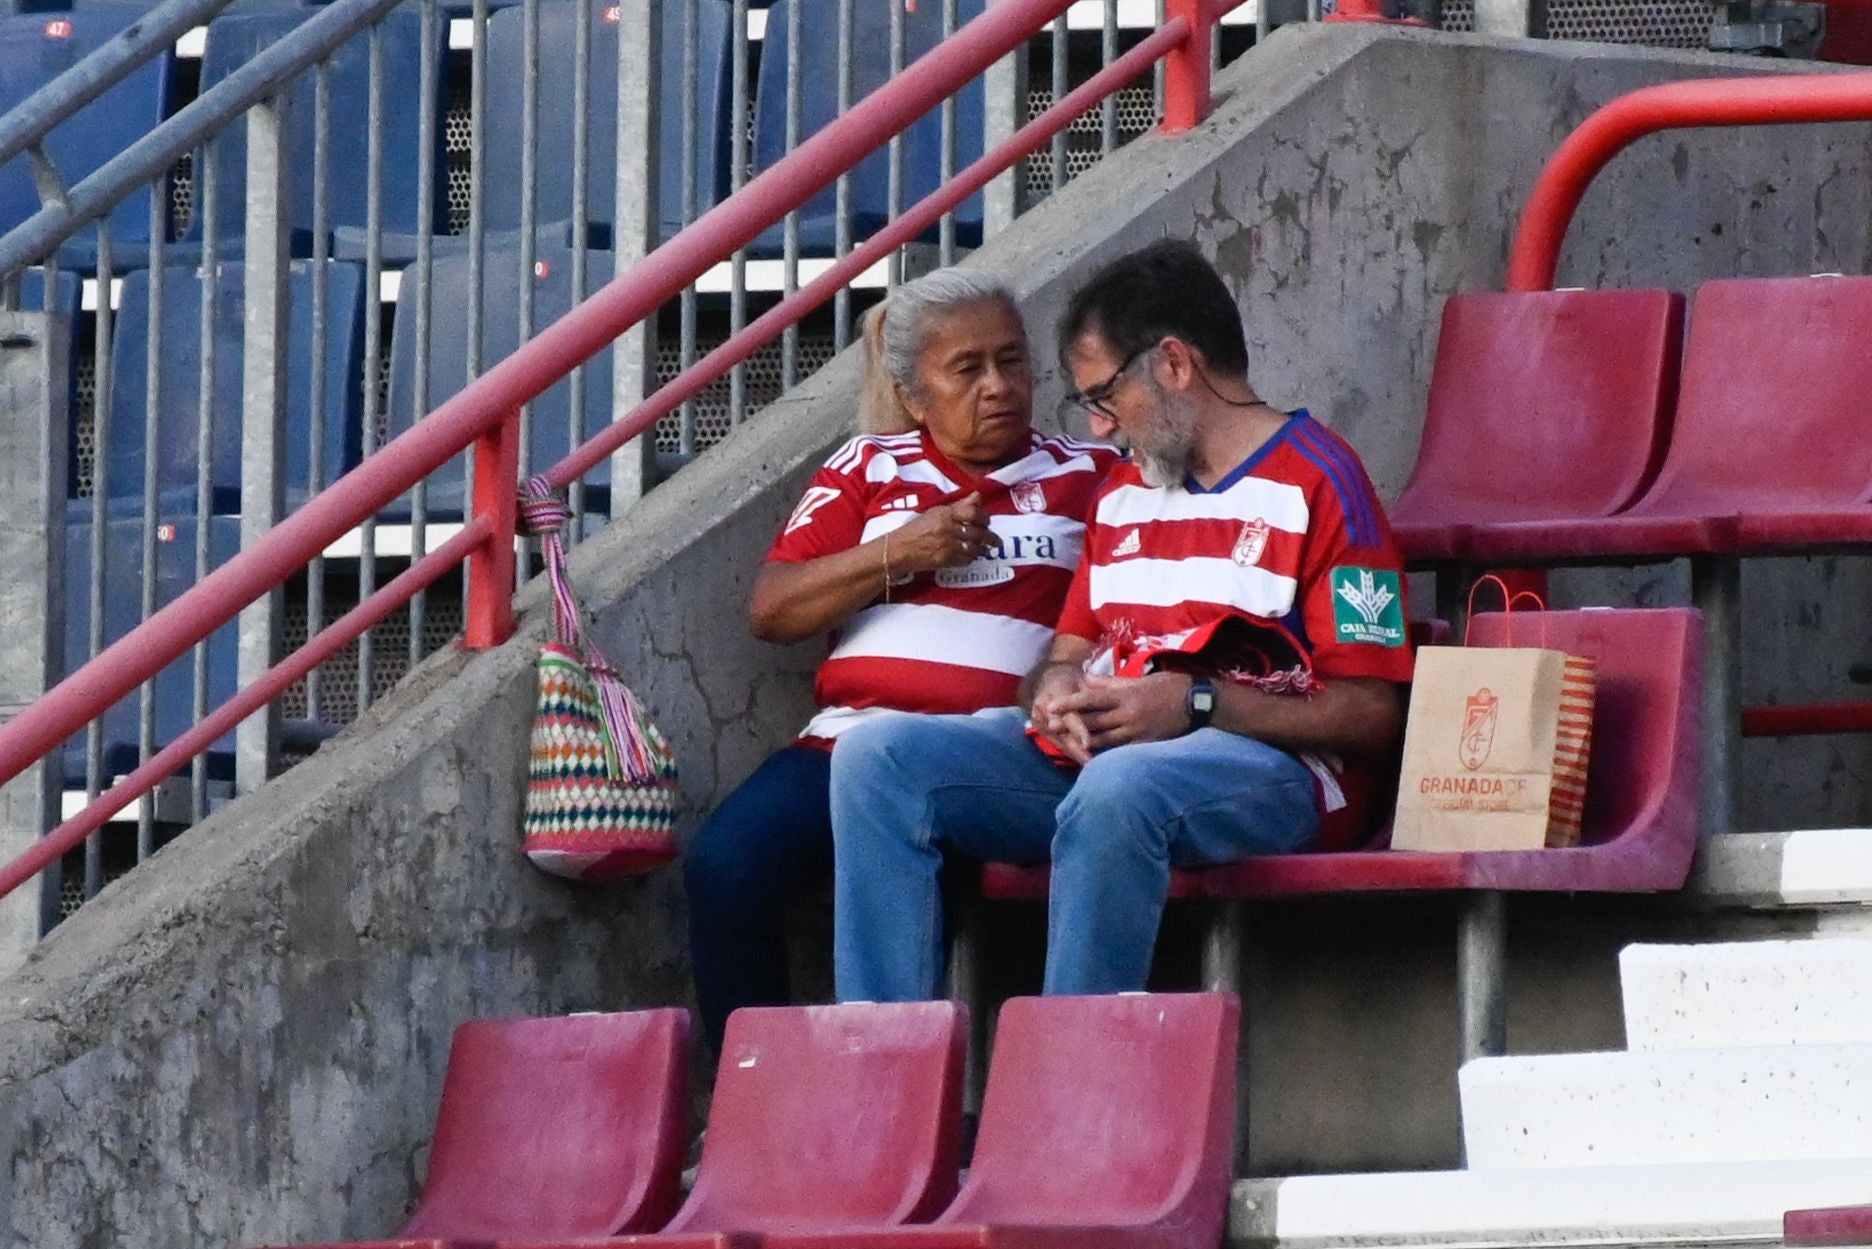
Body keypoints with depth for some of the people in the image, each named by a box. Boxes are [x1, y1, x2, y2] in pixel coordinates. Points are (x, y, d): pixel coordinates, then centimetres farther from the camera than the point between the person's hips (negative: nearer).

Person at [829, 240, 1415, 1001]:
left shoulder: (1317, 482, -2)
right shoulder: (1125, 494, 24)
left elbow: (1374, 713, -9)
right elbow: (1070, 652, 27)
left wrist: (1196, 705, -18)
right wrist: (1056, 691, 1)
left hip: (1269, 765, -8)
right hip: (1095, 751, 8)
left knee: (1117, 787, -41)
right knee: (878, 757, -13)